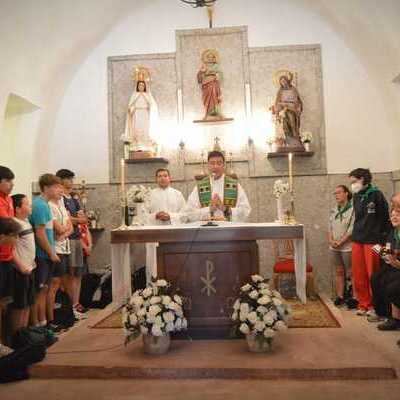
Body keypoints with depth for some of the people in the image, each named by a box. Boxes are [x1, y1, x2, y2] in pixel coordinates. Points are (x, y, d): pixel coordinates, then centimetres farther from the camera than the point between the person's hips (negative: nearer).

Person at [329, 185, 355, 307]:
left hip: (347, 247, -6)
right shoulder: (334, 210, 11)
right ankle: (340, 296, 20)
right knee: (339, 272, 12)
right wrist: (331, 240, -4)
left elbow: (352, 229, -15)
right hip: (334, 247, 6)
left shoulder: (352, 209, -10)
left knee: (350, 273, 1)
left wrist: (340, 242, -13)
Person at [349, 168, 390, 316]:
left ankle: (374, 305, 14)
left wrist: (382, 240, -8)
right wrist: (356, 234, 13)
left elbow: (385, 218, -6)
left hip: (373, 241, -6)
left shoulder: (376, 194, -7)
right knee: (359, 276, 9)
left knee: (373, 276, 0)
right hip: (357, 241, 6)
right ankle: (363, 304, 21)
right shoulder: (356, 197, 12)